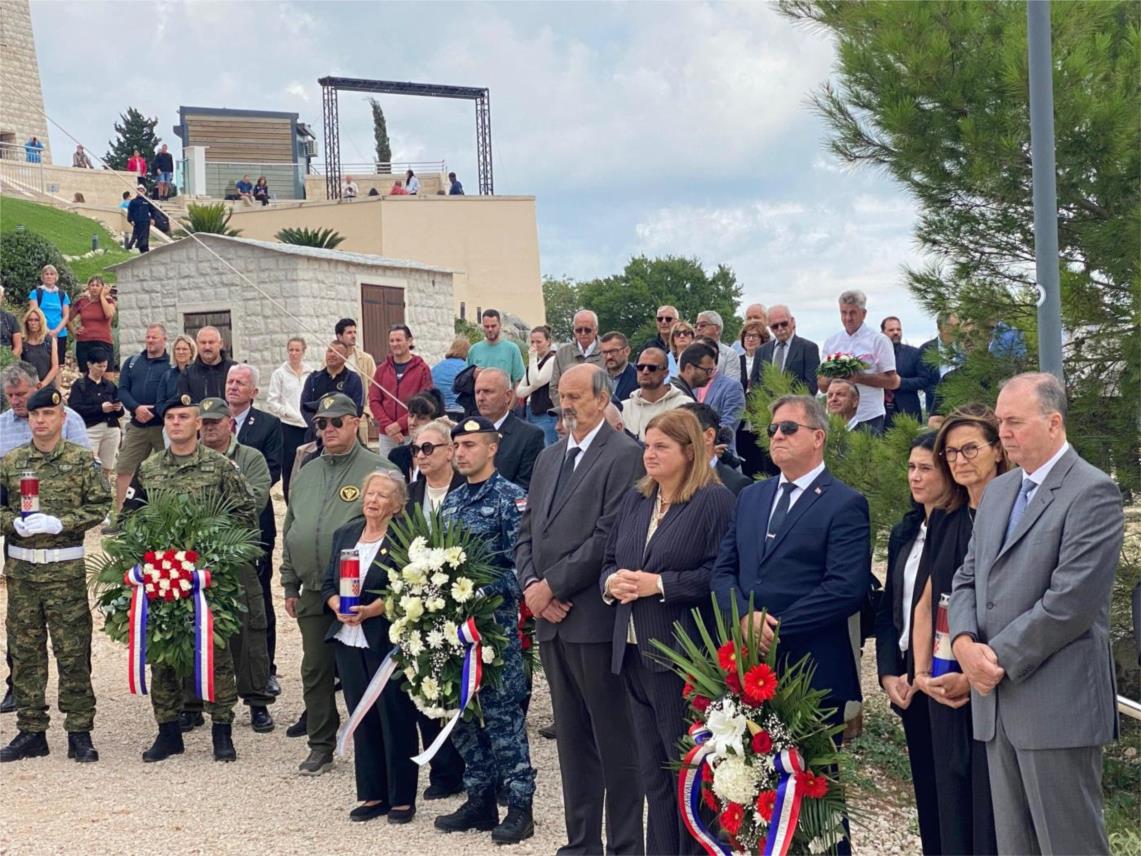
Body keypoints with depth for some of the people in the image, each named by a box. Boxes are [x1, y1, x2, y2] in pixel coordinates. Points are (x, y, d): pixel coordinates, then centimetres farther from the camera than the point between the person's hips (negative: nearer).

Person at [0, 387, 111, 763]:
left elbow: (102, 505, -5)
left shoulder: (82, 460, -1)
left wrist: (59, 523, -16)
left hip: (66, 568, -3)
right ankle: (31, 731, 16)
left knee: (73, 652, -1)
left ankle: (79, 732, 8)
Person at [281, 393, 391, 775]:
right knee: (315, 671, 9)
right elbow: (290, 531, 19)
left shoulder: (378, 472, -5)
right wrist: (290, 585, 15)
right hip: (313, 593, 6)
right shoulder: (305, 474, 15)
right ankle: (321, 746, 20)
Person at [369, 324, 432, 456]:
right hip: (386, 435, 3)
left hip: (413, 434, -3)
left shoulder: (422, 369, 1)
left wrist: (400, 424, -13)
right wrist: (388, 426, -9)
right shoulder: (381, 370, 10)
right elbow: (374, 401, 6)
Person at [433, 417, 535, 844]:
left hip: (495, 621, -7)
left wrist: (481, 591, -20)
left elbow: (520, 565, -13)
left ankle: (519, 807, 4)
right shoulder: (451, 500, 14)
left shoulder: (511, 498, -7)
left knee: (503, 714, -4)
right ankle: (479, 800, 22)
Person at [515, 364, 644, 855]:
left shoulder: (623, 455, -8)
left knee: (615, 741, -1)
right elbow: (527, 531, 17)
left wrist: (552, 585, -13)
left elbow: (610, 537, -16)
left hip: (595, 618, -8)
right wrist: (531, 586, -1)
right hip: (551, 618, 8)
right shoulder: (548, 458, 17)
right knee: (572, 740, 14)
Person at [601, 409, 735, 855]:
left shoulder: (714, 500, -9)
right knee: (653, 771, 14)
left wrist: (659, 584, -19)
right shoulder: (634, 499, 14)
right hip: (633, 652, 7)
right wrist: (612, 581, -4)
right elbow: (609, 560, 18)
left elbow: (721, 575, -17)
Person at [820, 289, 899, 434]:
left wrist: (859, 378, -14)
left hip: (869, 418, -3)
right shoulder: (831, 342, 13)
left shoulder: (879, 340, 1)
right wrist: (833, 379, -10)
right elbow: (821, 385, 12)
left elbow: (893, 381, -4)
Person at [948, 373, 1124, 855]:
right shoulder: (997, 492, 16)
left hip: (1057, 705, -8)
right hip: (997, 700, 8)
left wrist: (1000, 657, -13)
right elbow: (967, 577, 15)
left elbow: (1072, 599, -17)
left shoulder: (1092, 492, -10)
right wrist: (965, 642, -4)